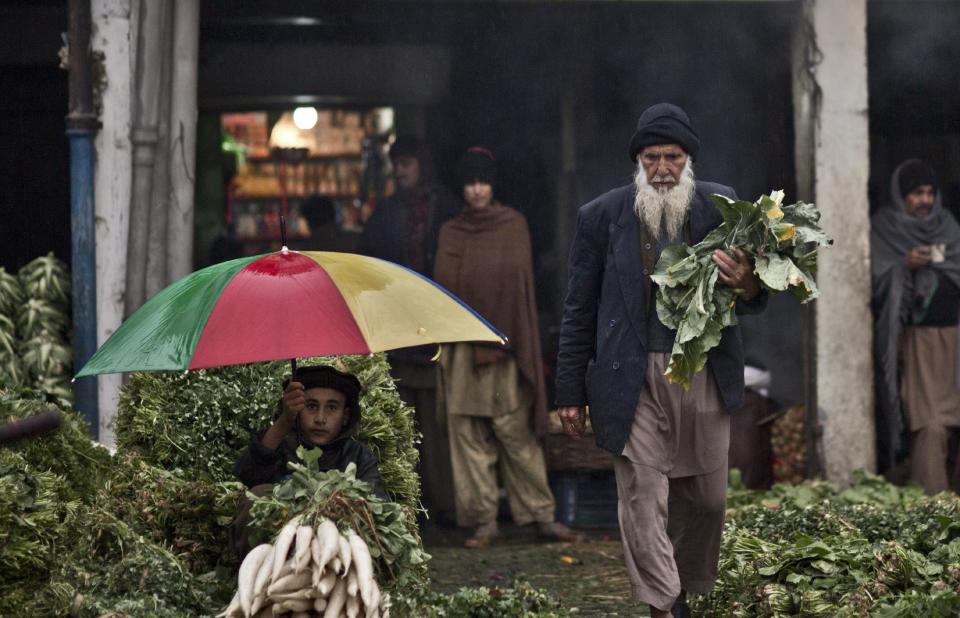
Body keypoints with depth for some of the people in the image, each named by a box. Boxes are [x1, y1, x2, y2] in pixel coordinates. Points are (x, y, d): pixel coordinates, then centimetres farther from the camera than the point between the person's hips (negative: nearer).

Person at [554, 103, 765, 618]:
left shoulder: (722, 207, 3)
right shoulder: (601, 216, 1)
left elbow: (755, 292, 7)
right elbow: (579, 311, 5)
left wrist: (747, 287, -19)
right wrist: (570, 392, 4)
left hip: (705, 377, 2)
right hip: (634, 379, -2)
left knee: (707, 497, 9)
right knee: (643, 496, -6)